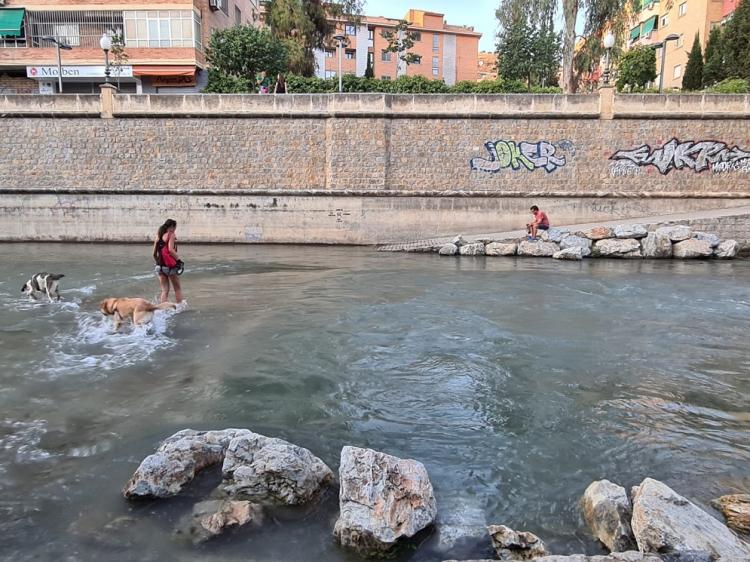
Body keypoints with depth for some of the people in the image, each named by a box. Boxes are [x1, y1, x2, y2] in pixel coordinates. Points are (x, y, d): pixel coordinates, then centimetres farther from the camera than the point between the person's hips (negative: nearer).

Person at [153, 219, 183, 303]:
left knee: (164, 290, 9)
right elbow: (170, 250, -21)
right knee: (178, 289, 10)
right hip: (170, 266, -6)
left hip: (160, 266, 6)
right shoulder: (171, 235, -7)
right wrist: (179, 260, -16)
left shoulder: (158, 236, 12)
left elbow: (154, 254, 13)